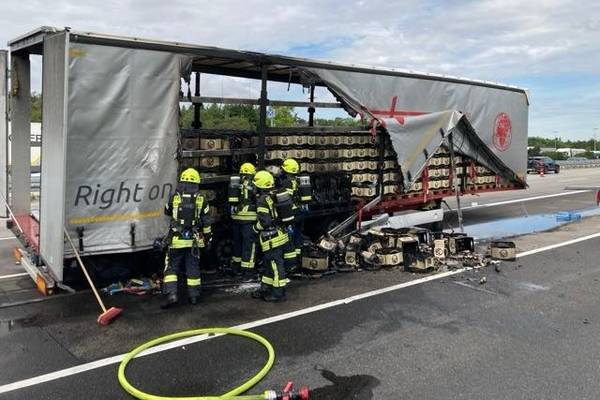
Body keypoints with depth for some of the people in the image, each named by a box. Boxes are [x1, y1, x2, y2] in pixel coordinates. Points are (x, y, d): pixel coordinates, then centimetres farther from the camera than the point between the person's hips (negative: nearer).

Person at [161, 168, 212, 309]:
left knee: (171, 267, 6)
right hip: (193, 239, 2)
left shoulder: (174, 198, -5)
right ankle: (194, 296, 18)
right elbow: (206, 221, 2)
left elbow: (167, 212, 15)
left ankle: (171, 295, -5)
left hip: (176, 239, -1)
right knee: (193, 267, 11)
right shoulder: (201, 199, -3)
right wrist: (208, 237, 14)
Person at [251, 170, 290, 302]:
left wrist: (255, 229, -6)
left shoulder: (262, 200, -17)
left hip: (272, 239, -9)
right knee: (268, 263, 18)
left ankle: (279, 293, 6)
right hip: (279, 235, 9)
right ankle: (266, 289, 28)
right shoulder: (273, 197, 10)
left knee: (275, 264, -2)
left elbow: (264, 221, -21)